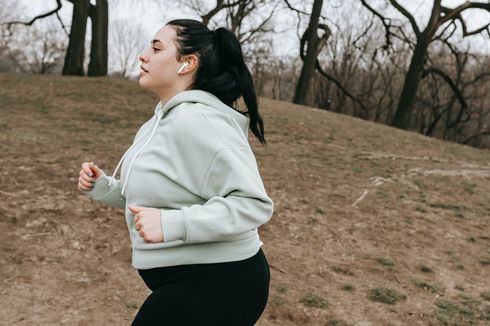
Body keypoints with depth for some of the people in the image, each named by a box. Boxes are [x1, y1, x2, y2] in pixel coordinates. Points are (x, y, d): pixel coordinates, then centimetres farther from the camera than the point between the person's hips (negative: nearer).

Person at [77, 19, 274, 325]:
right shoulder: (163, 120, 8)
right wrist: (102, 186, 4)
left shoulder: (196, 120, -24)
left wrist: (172, 225, -33)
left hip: (218, 285, -10)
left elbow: (254, 203, -28)